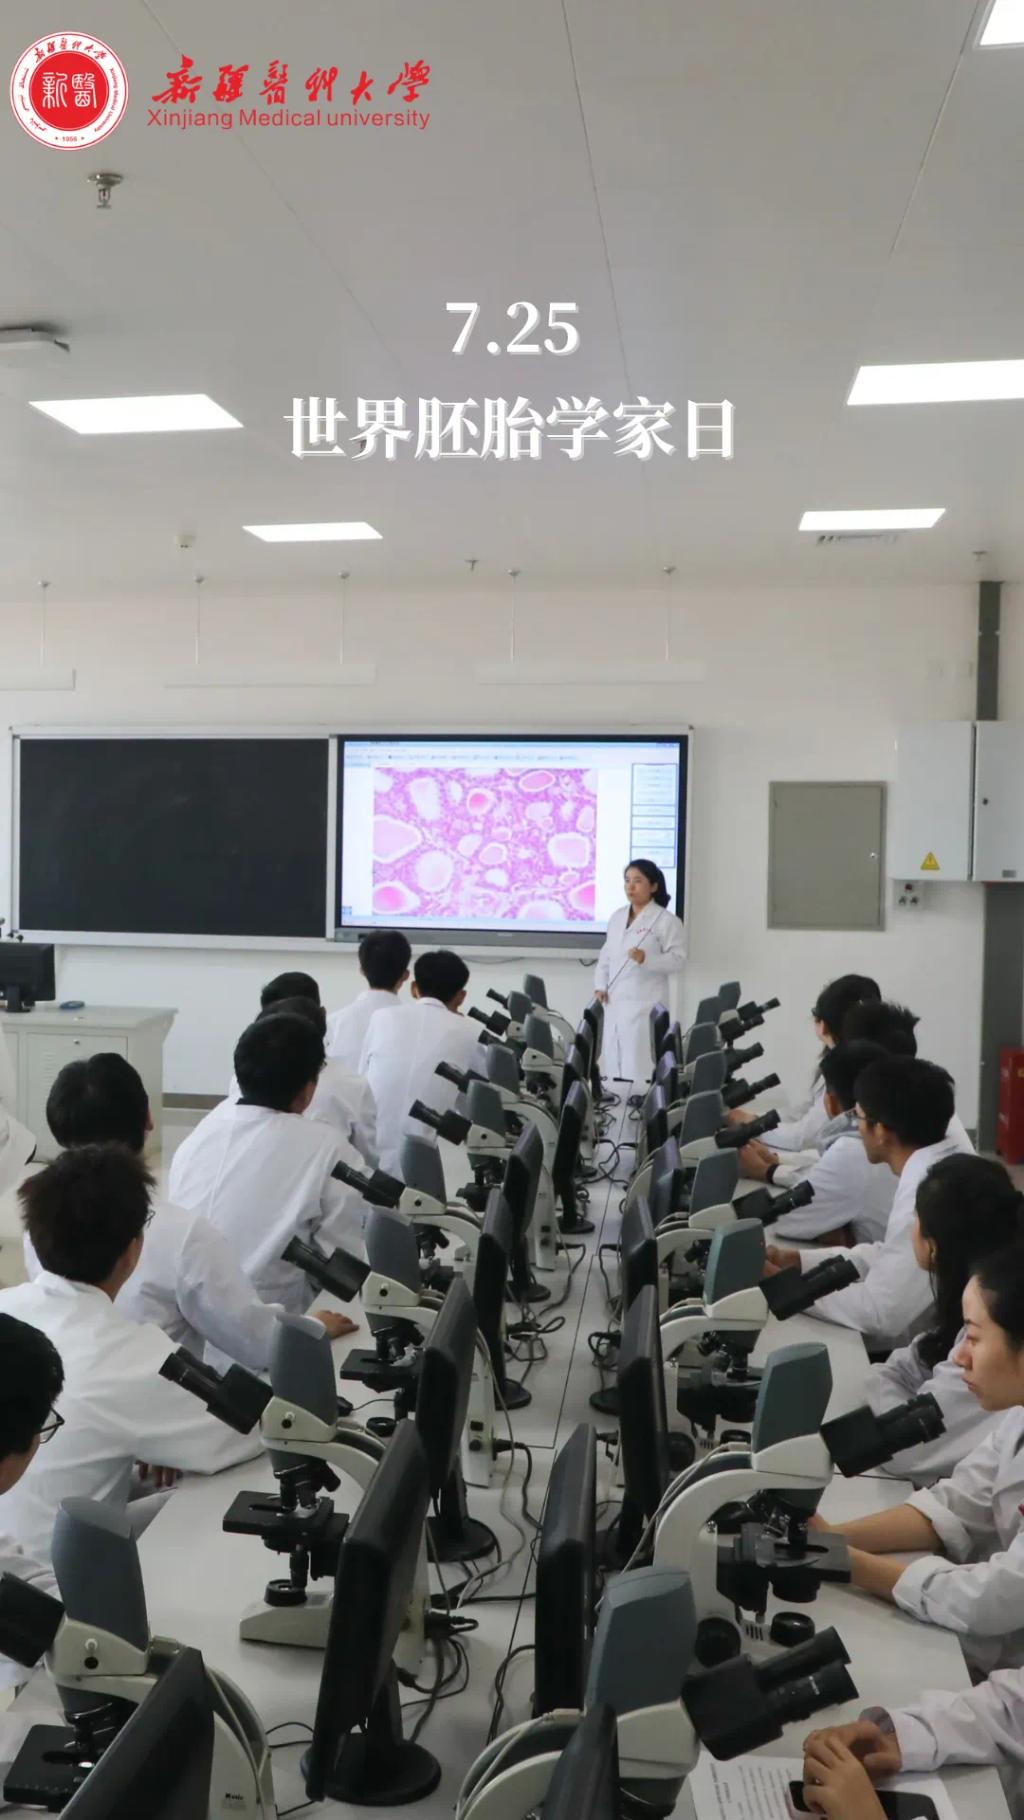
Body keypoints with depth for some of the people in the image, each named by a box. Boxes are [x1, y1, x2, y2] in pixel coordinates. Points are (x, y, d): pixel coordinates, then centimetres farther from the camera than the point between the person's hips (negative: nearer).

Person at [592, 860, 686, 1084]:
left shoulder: (666, 920, -4)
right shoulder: (617, 917, 15)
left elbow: (677, 960, -9)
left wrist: (646, 958, -24)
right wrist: (600, 986, 4)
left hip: (645, 1003, -6)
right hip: (615, 1001, 6)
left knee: (639, 1064, -9)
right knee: (614, 1062, 6)